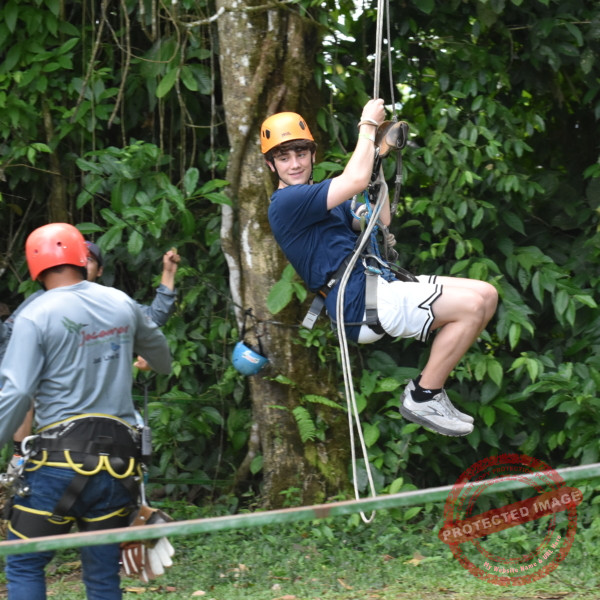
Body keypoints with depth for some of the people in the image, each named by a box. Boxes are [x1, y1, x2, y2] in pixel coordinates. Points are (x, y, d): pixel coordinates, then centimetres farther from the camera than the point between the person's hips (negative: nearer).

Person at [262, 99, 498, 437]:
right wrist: (369, 125, -6)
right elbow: (356, 181, -19)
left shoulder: (323, 201, 24)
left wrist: (376, 161, 14)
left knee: (486, 295, 4)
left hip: (379, 287, 10)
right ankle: (423, 398, -9)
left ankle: (429, 388, 5)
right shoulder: (287, 201, -9)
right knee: (471, 305, -18)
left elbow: (378, 223, 19)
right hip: (359, 303, -10)